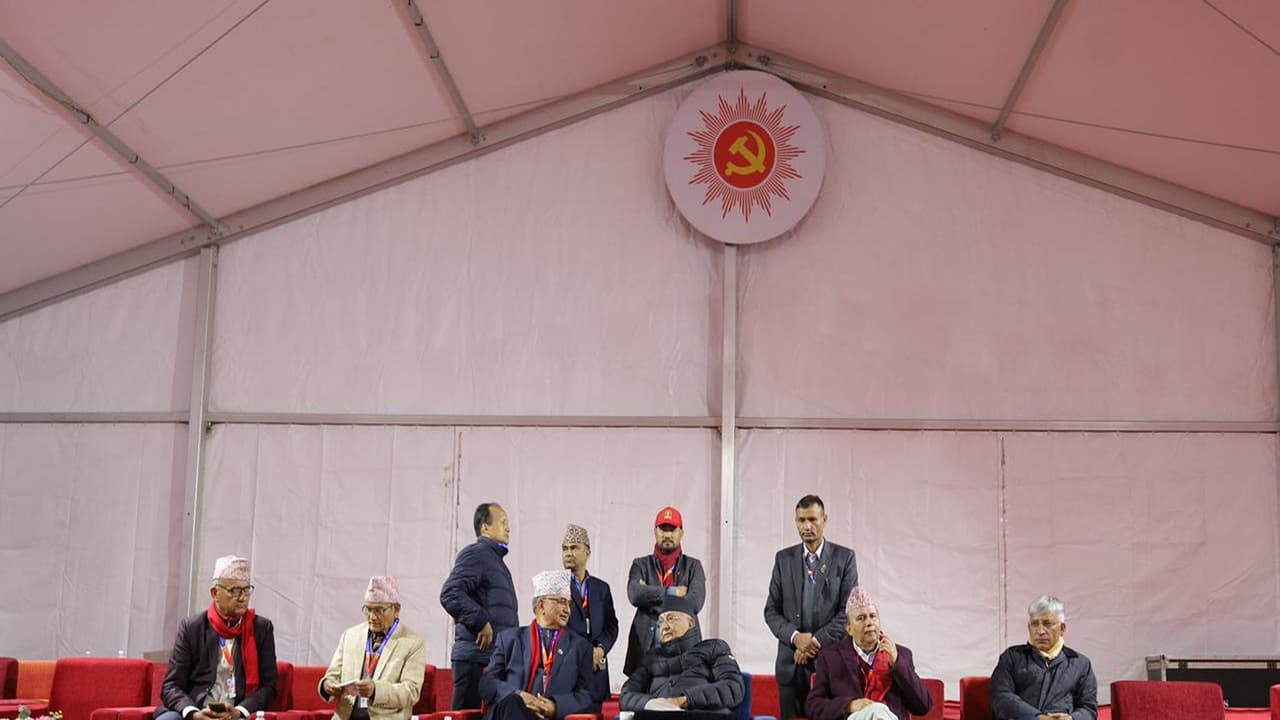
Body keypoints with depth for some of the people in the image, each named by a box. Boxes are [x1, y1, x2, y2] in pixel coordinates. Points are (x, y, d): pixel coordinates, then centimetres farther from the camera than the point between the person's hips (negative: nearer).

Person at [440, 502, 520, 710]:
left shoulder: (496, 560, 24)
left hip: (497, 658, 9)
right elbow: (450, 595, -20)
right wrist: (481, 623, -18)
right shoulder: (475, 554, -7)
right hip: (477, 657, -9)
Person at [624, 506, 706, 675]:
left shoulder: (693, 566, 13)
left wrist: (657, 605, -4)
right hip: (645, 647, 1)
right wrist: (672, 592, -6)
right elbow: (635, 594, -7)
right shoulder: (641, 564, 14)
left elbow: (695, 602, -5)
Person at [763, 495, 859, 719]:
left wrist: (817, 641, -11)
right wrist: (795, 637, -10)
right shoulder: (784, 558, 9)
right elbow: (771, 610, 7)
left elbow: (848, 609, -3)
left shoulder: (844, 557, 2)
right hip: (791, 664, 2)